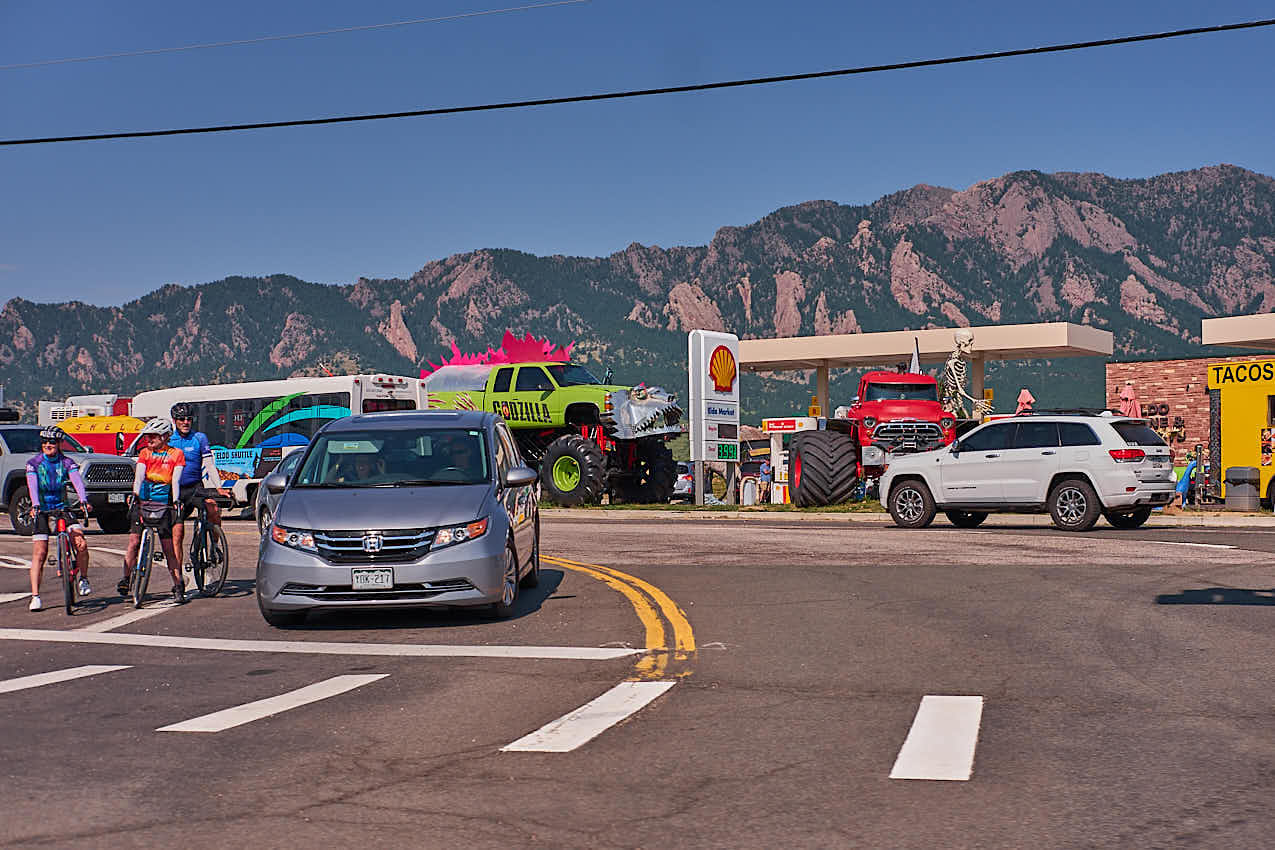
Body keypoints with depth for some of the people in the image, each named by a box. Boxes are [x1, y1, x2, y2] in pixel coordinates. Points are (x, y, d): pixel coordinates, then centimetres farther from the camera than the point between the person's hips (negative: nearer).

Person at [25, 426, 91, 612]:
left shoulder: (67, 462, -2)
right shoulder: (33, 463, -5)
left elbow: (77, 481, -17)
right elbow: (32, 485, -19)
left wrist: (83, 501, -35)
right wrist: (35, 506, -36)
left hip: (63, 508, 1)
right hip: (42, 511, -1)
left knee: (81, 544, -17)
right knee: (39, 553, -10)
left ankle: (83, 580, 5)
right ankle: (35, 595, -8)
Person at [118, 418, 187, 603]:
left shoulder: (176, 454, 3)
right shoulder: (145, 453, 8)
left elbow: (175, 480, -7)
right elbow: (139, 475, -6)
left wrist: (176, 500, -20)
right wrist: (135, 494, -23)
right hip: (143, 501, 2)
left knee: (168, 547, -5)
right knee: (134, 541, -6)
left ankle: (178, 587, -2)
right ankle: (126, 580, 2)